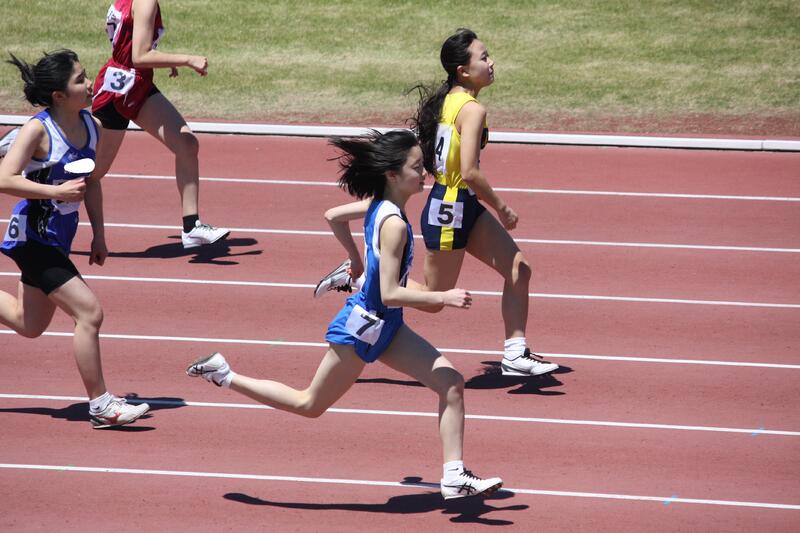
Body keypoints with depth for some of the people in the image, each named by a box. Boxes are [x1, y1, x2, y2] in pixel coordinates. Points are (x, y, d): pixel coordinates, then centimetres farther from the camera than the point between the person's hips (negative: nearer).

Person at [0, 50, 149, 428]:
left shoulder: (89, 125, 2)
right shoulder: (37, 130, -20)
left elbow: (91, 182, 15)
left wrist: (99, 234, 14)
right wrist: (58, 191, -30)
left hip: (58, 238, 8)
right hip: (33, 237, -8)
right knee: (88, 312, -13)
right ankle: (100, 405, -4)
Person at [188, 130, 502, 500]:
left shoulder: (377, 206, -1)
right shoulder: (394, 224, -28)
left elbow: (333, 216, 17)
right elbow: (390, 294, -29)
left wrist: (359, 264, 27)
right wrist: (442, 298, -28)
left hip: (385, 326, 9)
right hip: (362, 328, -9)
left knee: (451, 384, -1)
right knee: (309, 404, 9)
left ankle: (455, 477, -2)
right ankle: (225, 376, 20)